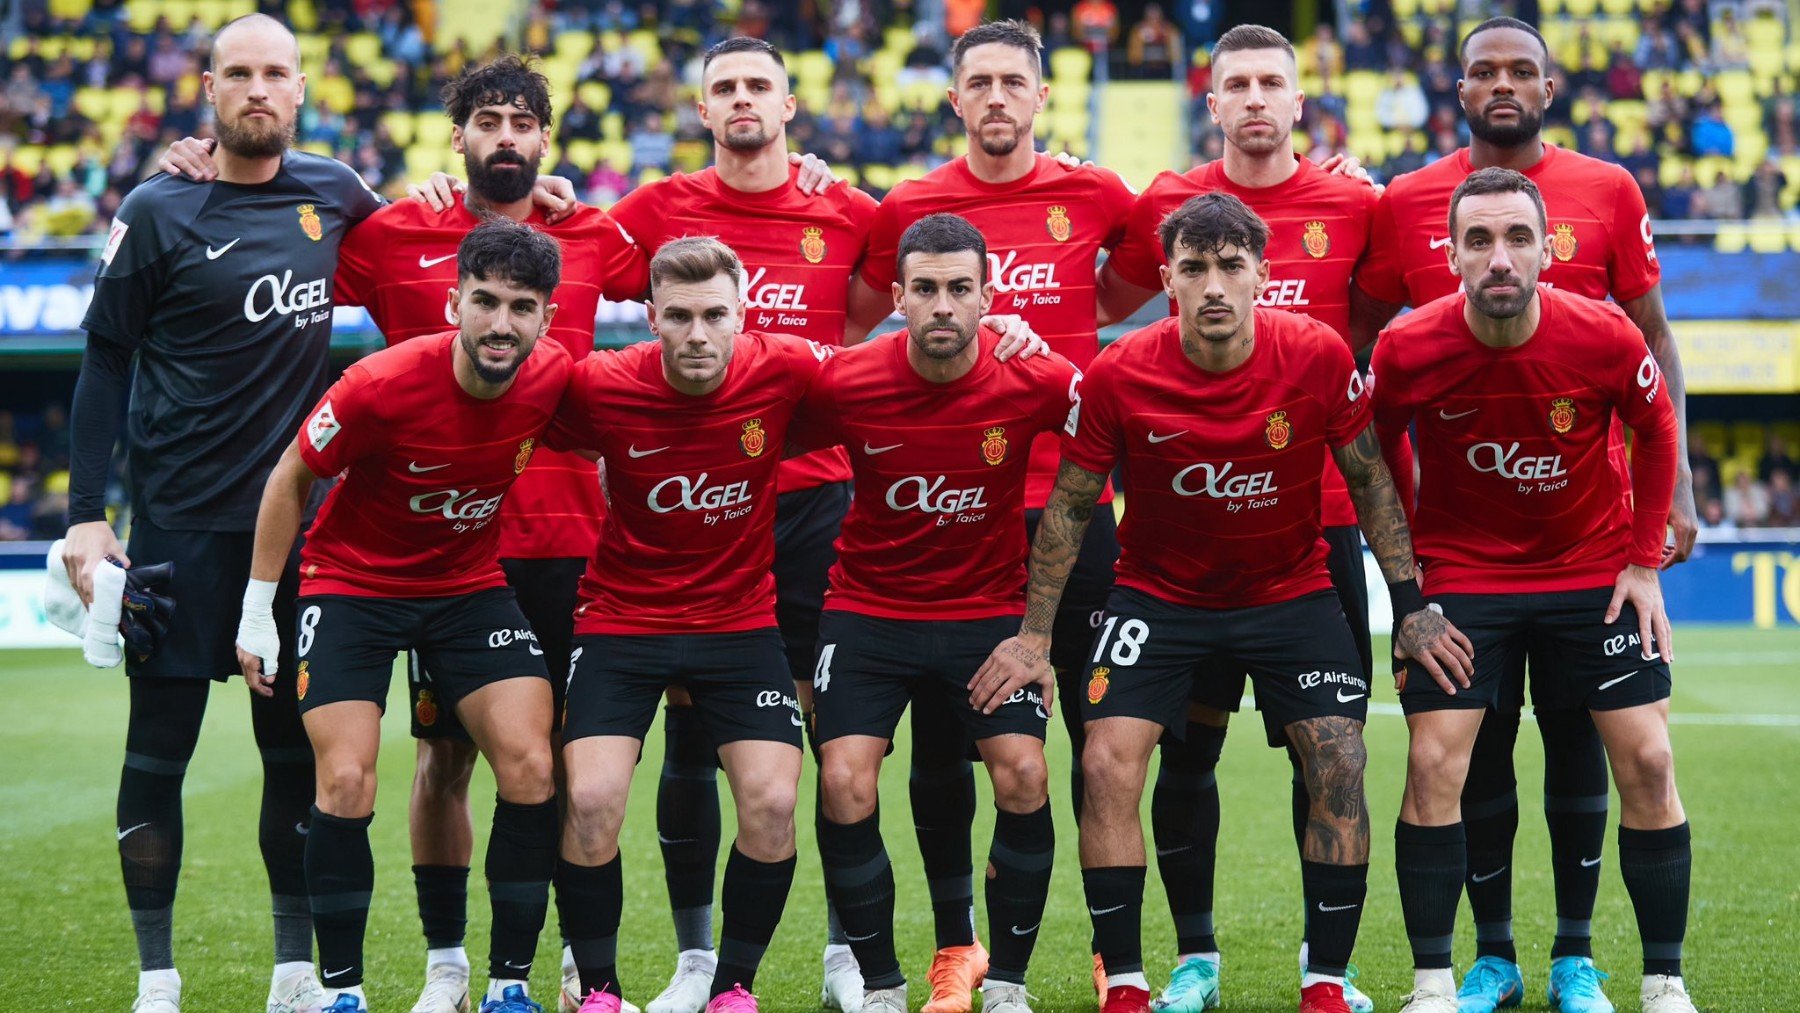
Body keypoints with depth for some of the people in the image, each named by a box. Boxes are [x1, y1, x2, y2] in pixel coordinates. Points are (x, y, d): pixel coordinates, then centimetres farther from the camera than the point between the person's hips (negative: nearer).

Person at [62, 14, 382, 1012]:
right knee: (158, 749, 0)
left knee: (298, 746, 8)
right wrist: (86, 515, -8)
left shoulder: (333, 193, 5)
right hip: (182, 519, -3)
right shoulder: (160, 211, -6)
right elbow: (105, 362, -3)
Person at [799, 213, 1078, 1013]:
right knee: (844, 786, -13)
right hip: (868, 610, 0)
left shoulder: (1037, 381, -15)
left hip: (990, 609, 0)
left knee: (1024, 777, -15)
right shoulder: (844, 384, -15)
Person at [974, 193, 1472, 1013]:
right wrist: (1034, 633, -4)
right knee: (1107, 765, -15)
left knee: (1339, 767, -12)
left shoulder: (1318, 358, -16)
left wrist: (1409, 605, -4)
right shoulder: (1118, 376, -17)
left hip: (1290, 591, 0)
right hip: (1159, 594, 0)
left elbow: (1370, 480, -2)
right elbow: (1070, 502, -4)